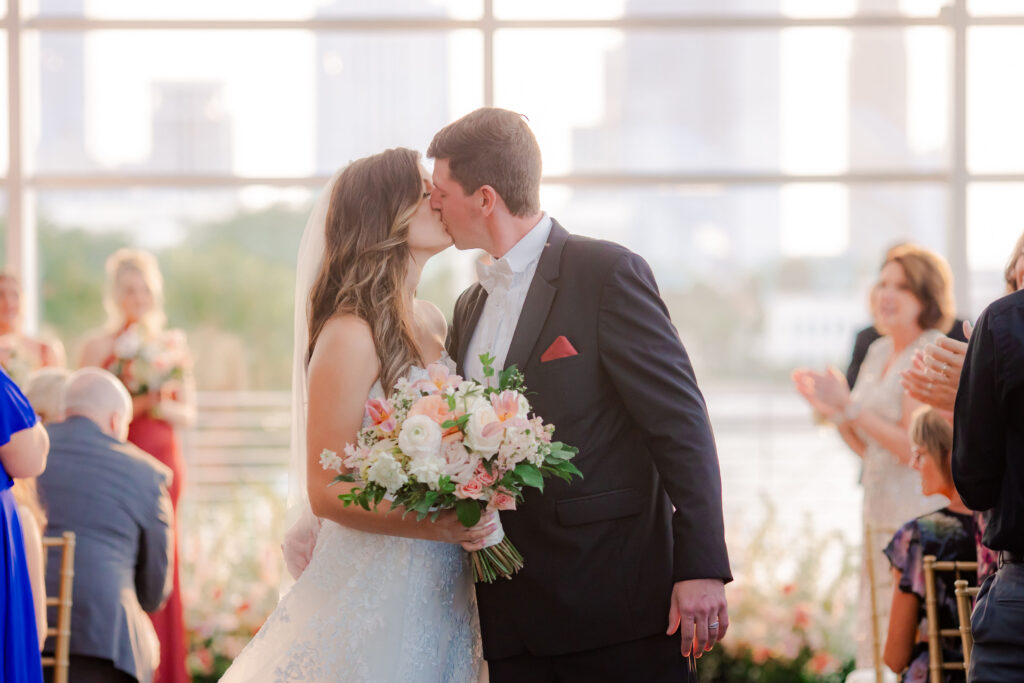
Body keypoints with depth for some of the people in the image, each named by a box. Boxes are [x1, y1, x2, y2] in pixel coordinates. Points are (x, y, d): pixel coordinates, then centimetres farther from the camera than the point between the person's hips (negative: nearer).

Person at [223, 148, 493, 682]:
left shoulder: (431, 324, 10)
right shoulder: (351, 335, -14)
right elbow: (325, 491, -16)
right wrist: (429, 525, -28)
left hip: (440, 593, 7)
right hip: (374, 590, -7)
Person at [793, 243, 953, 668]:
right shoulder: (879, 352, 15)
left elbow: (912, 448, -16)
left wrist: (849, 407, -16)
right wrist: (831, 409, 5)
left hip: (922, 517, -9)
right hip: (882, 517, 9)